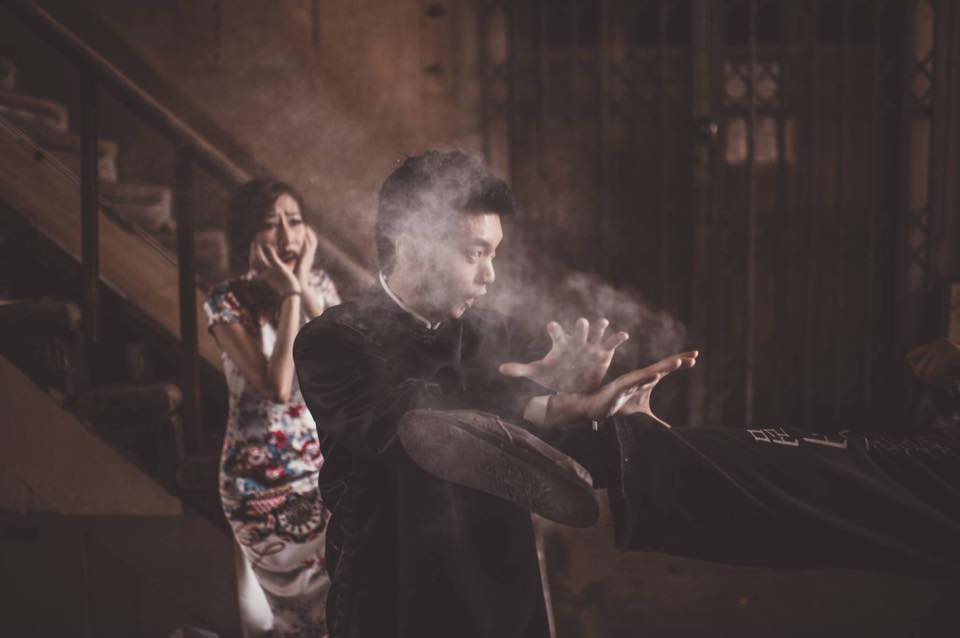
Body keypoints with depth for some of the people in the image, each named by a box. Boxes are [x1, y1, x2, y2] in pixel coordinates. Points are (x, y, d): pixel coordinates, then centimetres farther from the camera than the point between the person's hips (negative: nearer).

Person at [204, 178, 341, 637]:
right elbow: (278, 387, -22)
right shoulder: (228, 302, -11)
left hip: (329, 470, 4)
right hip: (265, 482, -4)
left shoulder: (320, 285, 2)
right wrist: (288, 294, -19)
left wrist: (307, 289, -14)